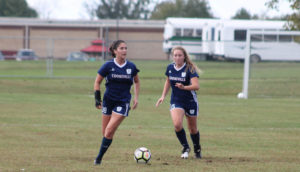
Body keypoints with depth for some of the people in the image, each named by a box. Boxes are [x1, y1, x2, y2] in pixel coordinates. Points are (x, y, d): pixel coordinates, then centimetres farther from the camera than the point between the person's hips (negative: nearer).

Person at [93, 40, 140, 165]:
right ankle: (99, 157, 20)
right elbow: (97, 82, 4)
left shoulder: (131, 67, 0)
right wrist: (97, 99, -4)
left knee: (109, 131, -11)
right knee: (105, 132, 4)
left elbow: (136, 82, 18)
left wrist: (136, 98, 10)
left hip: (123, 102, -1)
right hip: (108, 101, 1)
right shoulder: (108, 65, -5)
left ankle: (99, 158, -4)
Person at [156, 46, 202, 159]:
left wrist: (184, 87, -46)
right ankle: (185, 147, 0)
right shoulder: (170, 68, -2)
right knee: (177, 124, -21)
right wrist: (163, 96, 9)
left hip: (190, 101, -3)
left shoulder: (190, 69, -17)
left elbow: (196, 86, -29)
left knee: (192, 128, 9)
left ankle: (197, 150, 34)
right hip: (176, 102, 3)